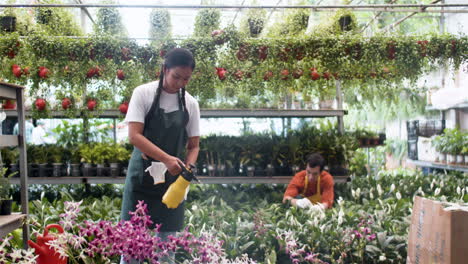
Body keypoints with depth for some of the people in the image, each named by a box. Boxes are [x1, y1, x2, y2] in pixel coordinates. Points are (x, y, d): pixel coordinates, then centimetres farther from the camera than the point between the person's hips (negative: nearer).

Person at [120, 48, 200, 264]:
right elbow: (134, 135, -14)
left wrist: (187, 169, -12)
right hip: (142, 174, -3)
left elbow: (193, 145, 8)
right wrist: (166, 159, -24)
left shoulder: (190, 103, 3)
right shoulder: (143, 93, -6)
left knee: (168, 238, 6)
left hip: (173, 178, 3)